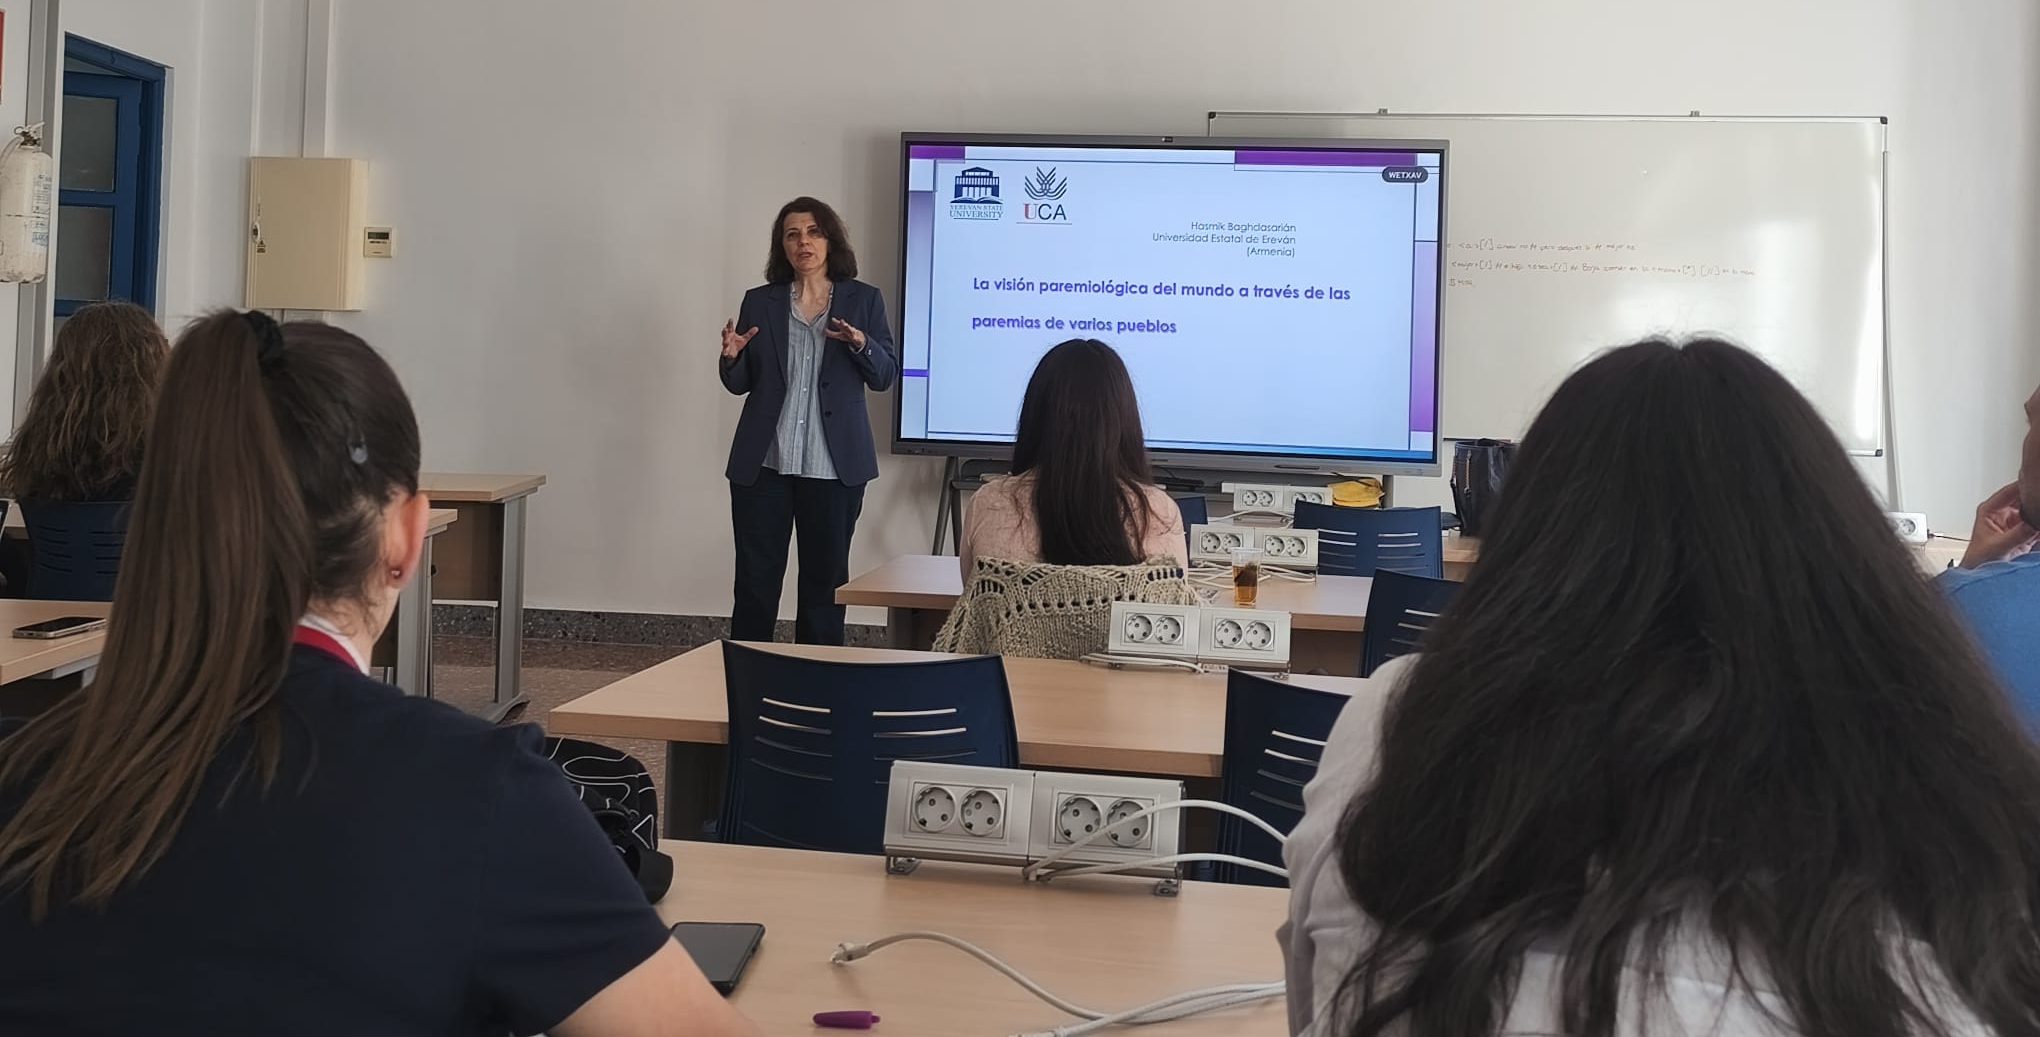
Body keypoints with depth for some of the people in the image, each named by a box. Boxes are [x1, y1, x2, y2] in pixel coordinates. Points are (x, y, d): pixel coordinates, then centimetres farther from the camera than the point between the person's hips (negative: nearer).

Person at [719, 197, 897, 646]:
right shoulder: (759, 302, 8)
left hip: (833, 468, -1)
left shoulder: (863, 300, 5)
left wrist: (861, 344, -17)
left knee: (825, 579, 6)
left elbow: (886, 376, 2)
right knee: (755, 580, 2)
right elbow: (740, 384, 10)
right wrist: (732, 357, -12)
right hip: (763, 465, 1)